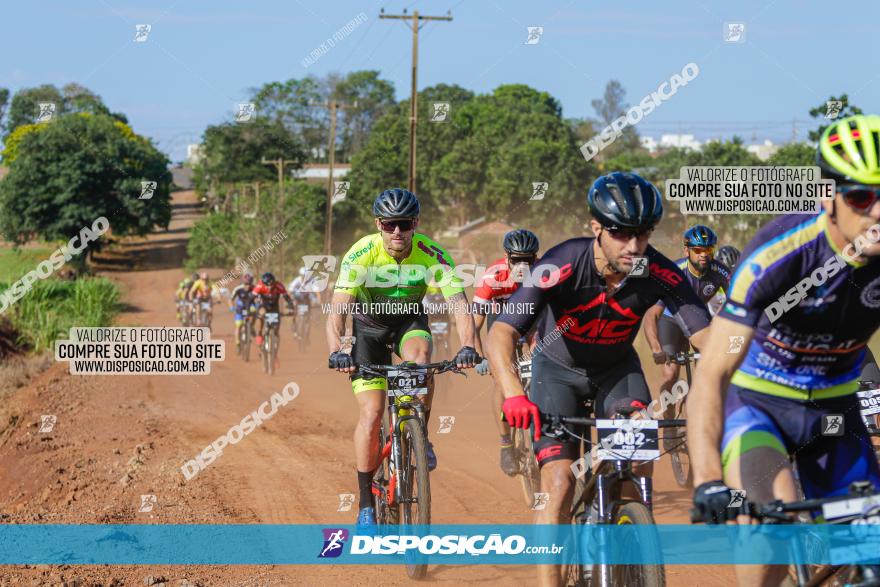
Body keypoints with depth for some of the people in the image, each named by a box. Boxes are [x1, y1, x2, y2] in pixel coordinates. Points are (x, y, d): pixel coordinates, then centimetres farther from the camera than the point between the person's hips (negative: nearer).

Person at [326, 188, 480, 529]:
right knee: (371, 414, -12)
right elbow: (337, 310, -37)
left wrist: (467, 347, -52)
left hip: (409, 320, 1)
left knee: (419, 360, -35)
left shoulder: (432, 255, -26)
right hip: (369, 324, -1)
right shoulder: (361, 255, -29)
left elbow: (459, 304, -34)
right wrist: (336, 352, -55)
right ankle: (366, 506, -1)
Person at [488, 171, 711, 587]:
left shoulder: (660, 274, -27)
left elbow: (706, 334, -32)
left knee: (640, 457, -21)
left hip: (617, 368, 2)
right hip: (558, 369, -2)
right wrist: (513, 393, -57)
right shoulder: (563, 266, -33)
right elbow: (502, 332, -40)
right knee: (559, 483, -13)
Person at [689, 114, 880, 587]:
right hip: (755, 399, -4)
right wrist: (706, 478, -45)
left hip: (834, 407, 4)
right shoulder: (779, 253, -30)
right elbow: (712, 371, -33)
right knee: (772, 514, -32)